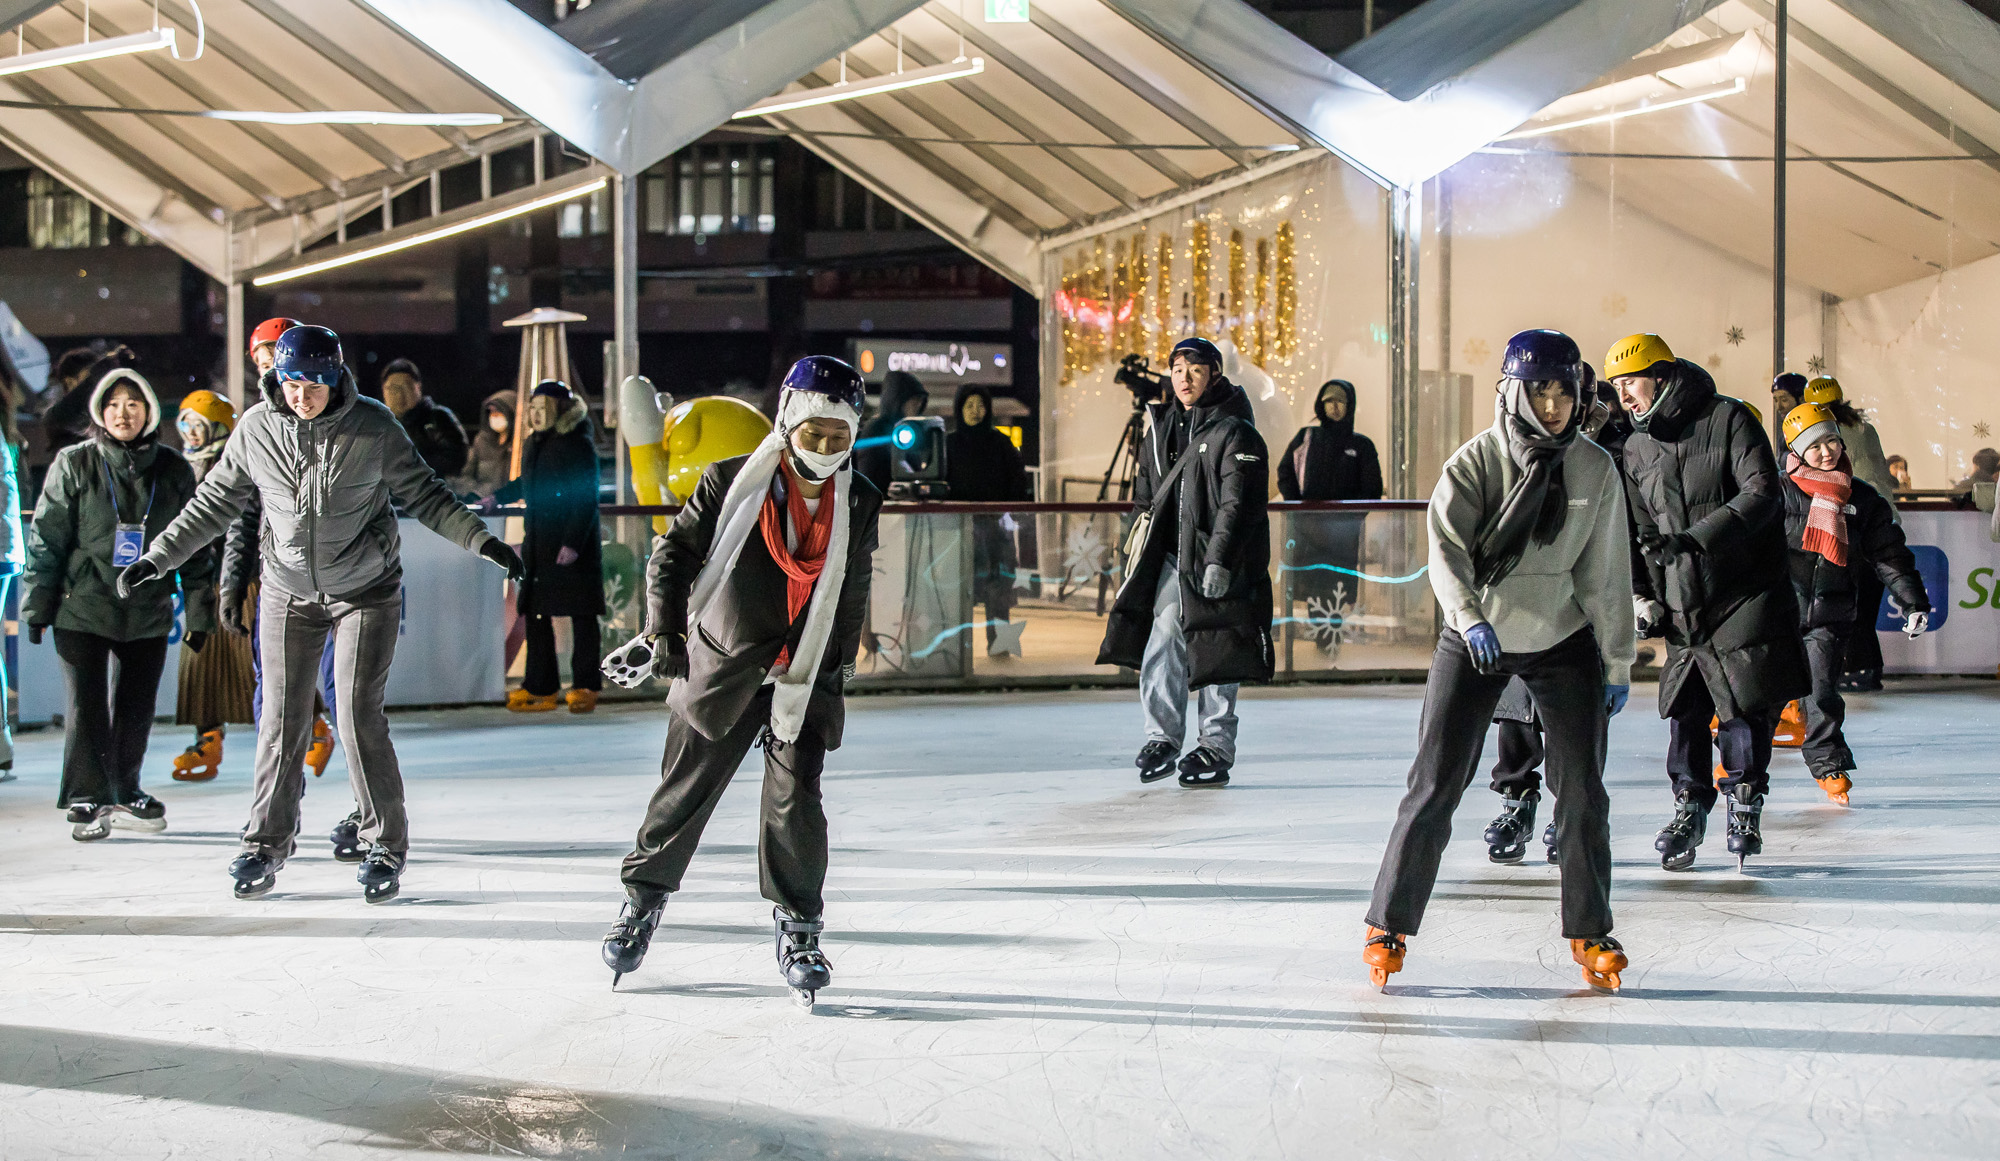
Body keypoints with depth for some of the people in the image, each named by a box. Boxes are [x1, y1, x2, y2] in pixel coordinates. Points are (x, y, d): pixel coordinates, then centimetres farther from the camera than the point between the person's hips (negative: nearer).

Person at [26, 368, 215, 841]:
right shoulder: (74, 465, -3)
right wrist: (37, 606, -2)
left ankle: (124, 791, 27)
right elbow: (47, 537, 0)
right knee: (87, 705, -4)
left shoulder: (174, 471, 3)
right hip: (83, 607, -2)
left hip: (148, 611, 2)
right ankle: (88, 800, 6)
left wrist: (199, 611, 7)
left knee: (137, 706, 9)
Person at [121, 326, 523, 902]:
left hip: (366, 590, -2)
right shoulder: (257, 429, -6)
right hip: (288, 594, 2)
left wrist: (481, 540, -10)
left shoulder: (372, 425, -12)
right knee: (282, 721, 3)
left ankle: (385, 847, 6)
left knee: (359, 718, -8)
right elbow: (214, 503, 6)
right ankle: (267, 843, 19)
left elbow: (423, 494, -2)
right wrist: (157, 557, 7)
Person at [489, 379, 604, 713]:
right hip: (538, 545, 8)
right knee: (536, 614, 7)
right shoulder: (533, 444, 13)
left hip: (574, 549, -8)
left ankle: (585, 687, 5)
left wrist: (573, 543, -20)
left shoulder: (579, 446, -11)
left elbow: (586, 498, -15)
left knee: (581, 617, -1)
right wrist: (498, 497, 22)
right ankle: (540, 687, 14)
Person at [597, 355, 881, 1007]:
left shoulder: (859, 502, 0)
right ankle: (644, 899, 27)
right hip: (722, 668, -1)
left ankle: (799, 928, 3)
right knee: (685, 790, 7)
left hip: (805, 678, 1)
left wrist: (842, 658, 17)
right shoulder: (732, 483, -10)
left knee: (795, 795, -10)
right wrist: (663, 635, -16)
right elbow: (674, 552, -7)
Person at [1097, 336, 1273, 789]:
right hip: (1170, 557, 6)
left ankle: (1216, 749, 8)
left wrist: (1219, 561, -21)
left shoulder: (1234, 433, -8)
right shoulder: (1160, 428, 13)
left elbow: (1238, 505, -14)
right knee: (1160, 643, -3)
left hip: (1220, 565, -5)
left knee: (1216, 655, -1)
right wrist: (1139, 553, 19)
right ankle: (1162, 739, 7)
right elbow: (1146, 497, 22)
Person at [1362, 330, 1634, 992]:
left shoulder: (1595, 470, -1)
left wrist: (1618, 664, 5)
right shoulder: (1475, 462, -10)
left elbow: (1607, 573, 4)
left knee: (1582, 788, -1)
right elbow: (1446, 546, -22)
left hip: (1563, 641, 2)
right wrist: (1469, 616, -39)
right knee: (1435, 785, -6)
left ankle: (1590, 934, 15)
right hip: (1475, 640, -2)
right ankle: (1389, 927, 4)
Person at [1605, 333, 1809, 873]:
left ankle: (1745, 802, 13)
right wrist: (1642, 594, 6)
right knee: (1684, 711, 3)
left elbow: (1762, 495, -17)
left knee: (1746, 707, -4)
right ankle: (1690, 806, 17)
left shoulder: (1730, 419, -8)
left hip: (1748, 594, -5)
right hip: (1683, 603, 5)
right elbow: (1639, 529, 19)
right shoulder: (1637, 448, 11)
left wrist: (1696, 538, -25)